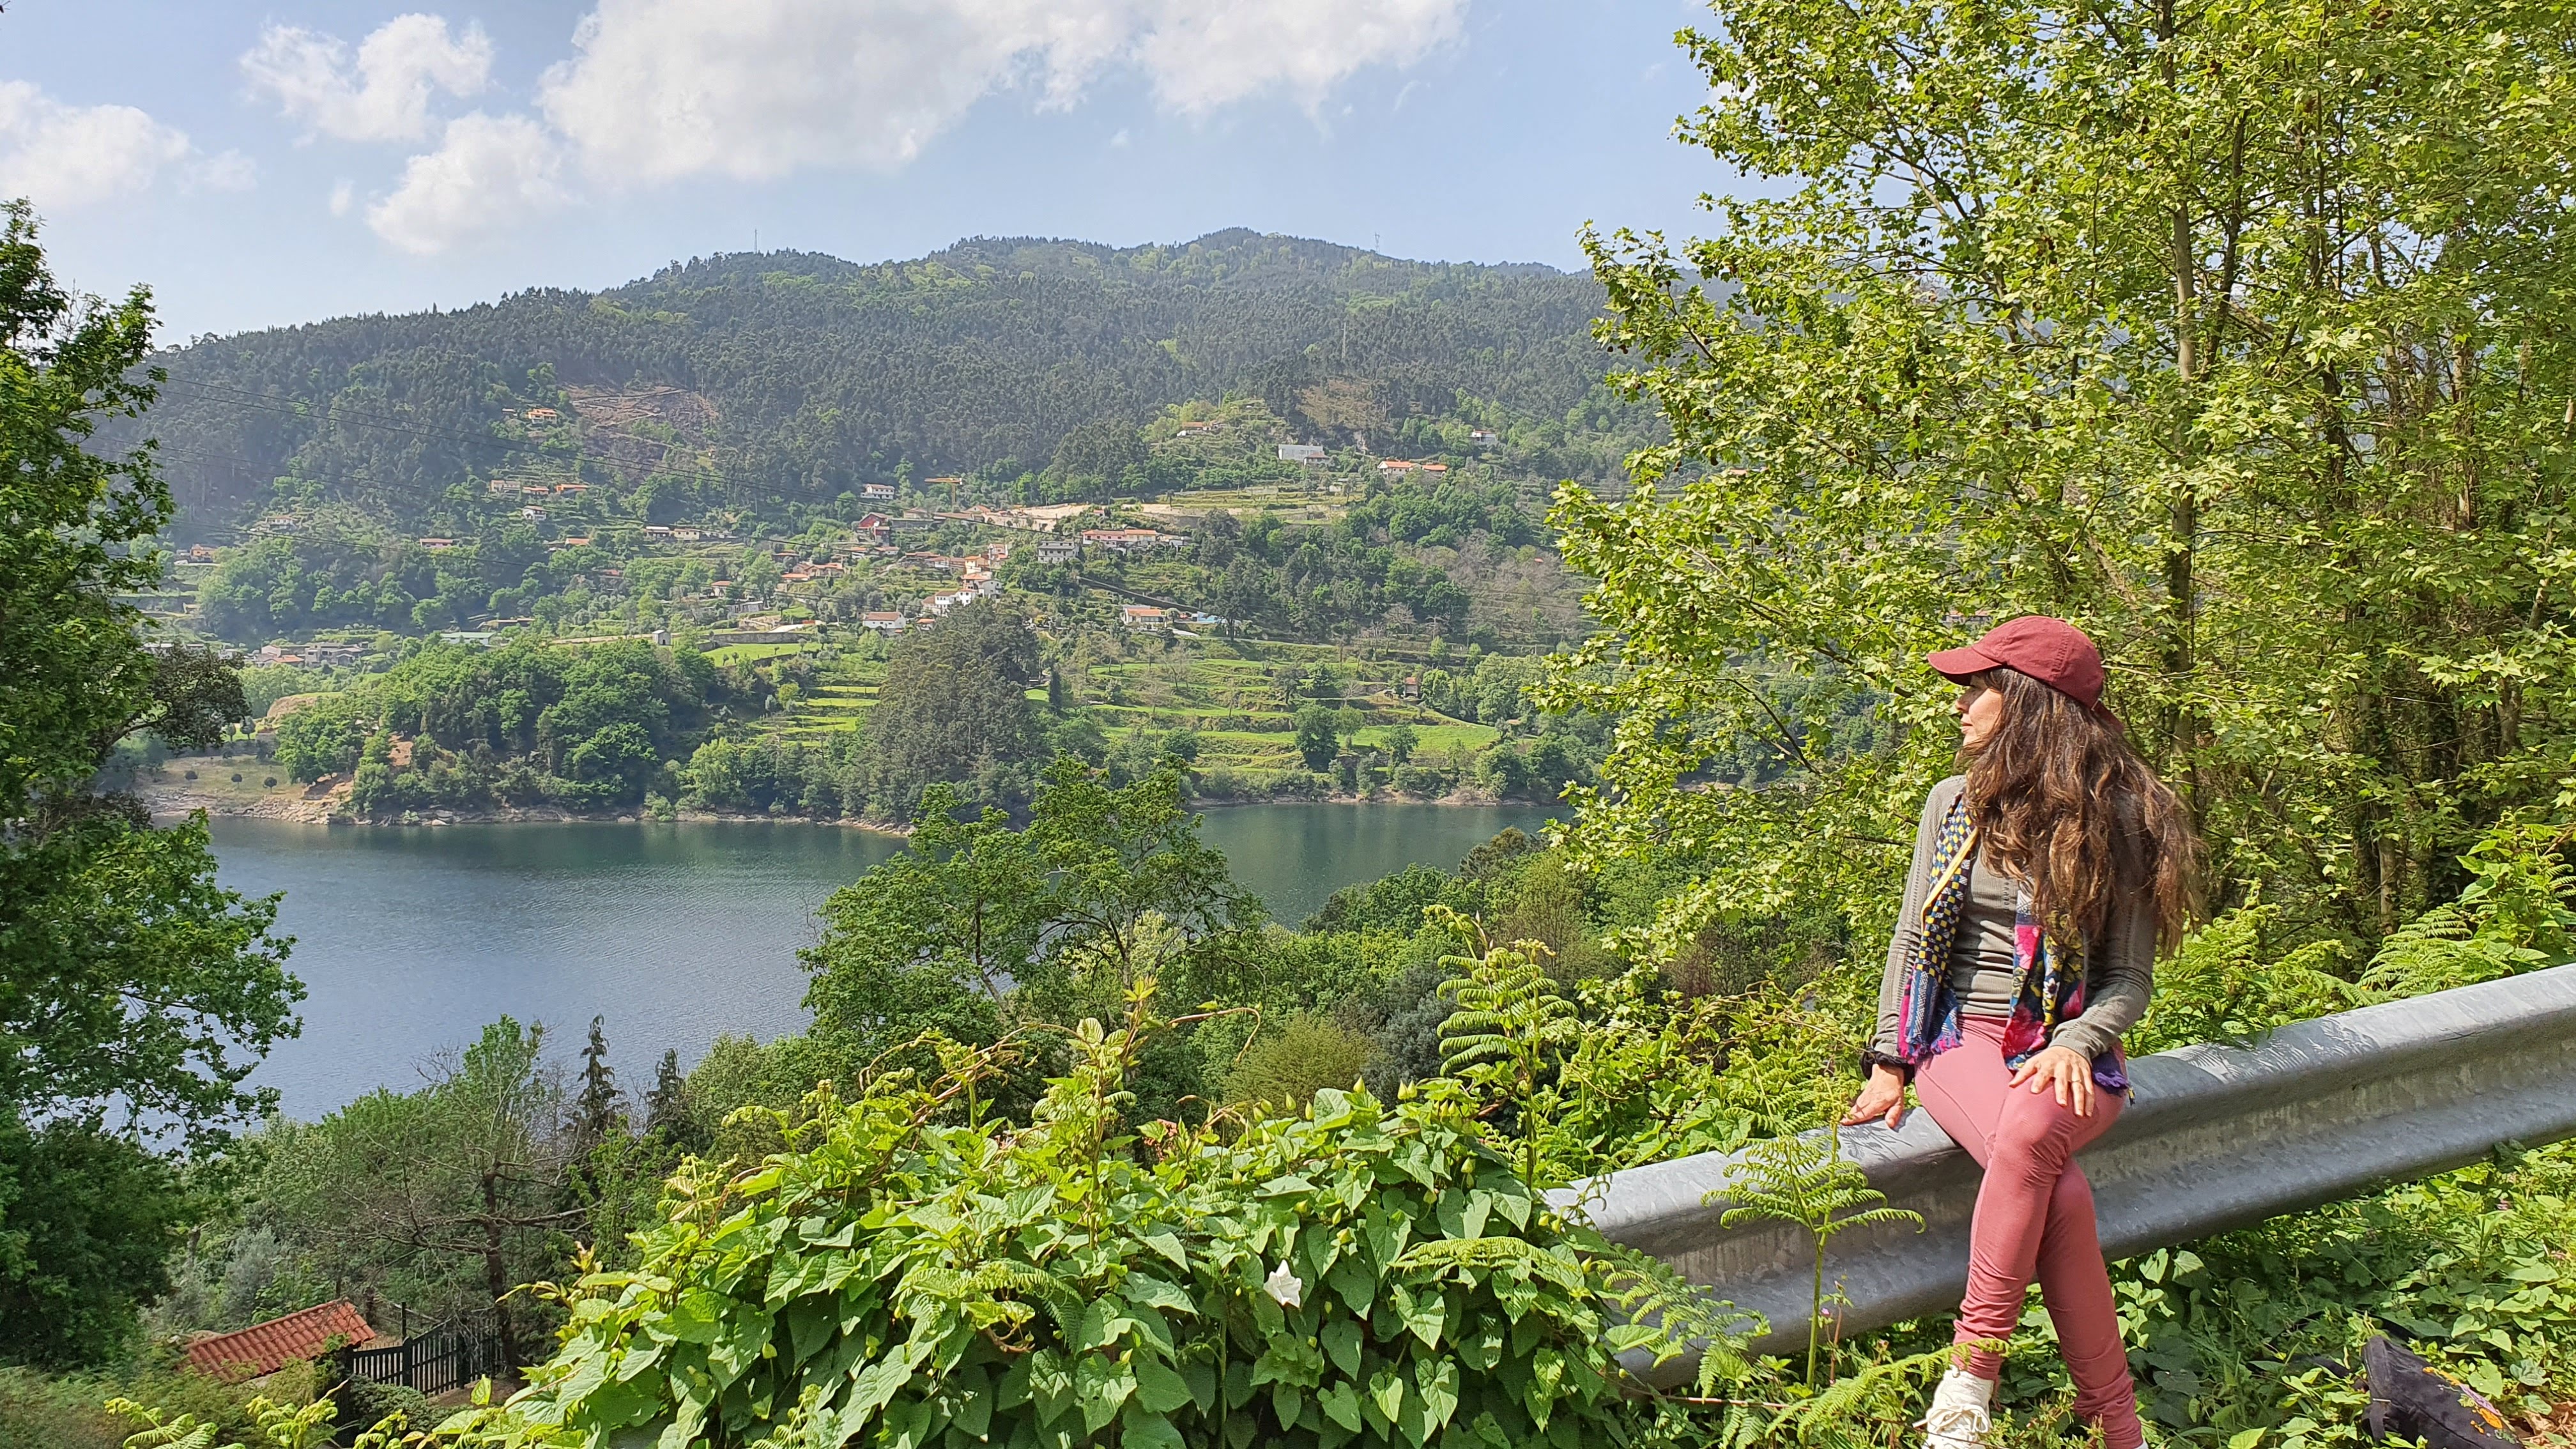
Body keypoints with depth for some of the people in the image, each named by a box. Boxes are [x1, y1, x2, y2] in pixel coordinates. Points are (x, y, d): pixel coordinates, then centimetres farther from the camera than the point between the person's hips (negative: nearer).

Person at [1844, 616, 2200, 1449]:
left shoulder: (2115, 822, 1)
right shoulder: (1955, 803, 9)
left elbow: (2130, 978, 3)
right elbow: (1912, 939, 11)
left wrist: (2074, 1044, -17)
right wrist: (1889, 1062, 1)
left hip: (2066, 1050, -1)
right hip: (1963, 1041, 1)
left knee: (2030, 1137, -37)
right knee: (2058, 1190, -31)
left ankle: (1971, 1376, -28)